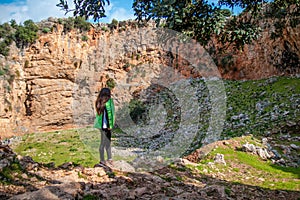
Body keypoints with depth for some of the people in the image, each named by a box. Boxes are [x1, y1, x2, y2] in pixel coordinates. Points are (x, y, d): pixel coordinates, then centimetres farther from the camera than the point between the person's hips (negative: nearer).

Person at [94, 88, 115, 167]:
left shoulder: (99, 102, 8)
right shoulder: (108, 102, -15)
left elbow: (98, 113, 9)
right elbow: (109, 114, -18)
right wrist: (110, 125, -14)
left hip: (101, 124, 8)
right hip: (106, 125, -8)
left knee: (108, 141, 18)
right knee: (103, 143, 1)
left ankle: (109, 159, 27)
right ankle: (102, 161, 10)